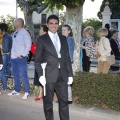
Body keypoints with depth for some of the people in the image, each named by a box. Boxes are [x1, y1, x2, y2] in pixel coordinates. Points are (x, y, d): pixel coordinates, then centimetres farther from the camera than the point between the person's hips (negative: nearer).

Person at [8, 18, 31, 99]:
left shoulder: (25, 33, -12)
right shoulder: (15, 33, 12)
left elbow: (28, 45, -15)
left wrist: (23, 55, -16)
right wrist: (12, 53, 10)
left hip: (21, 57, -8)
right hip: (13, 57, 8)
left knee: (23, 75, -5)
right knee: (15, 74, 16)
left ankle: (27, 92, 5)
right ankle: (16, 90, 28)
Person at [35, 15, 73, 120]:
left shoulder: (63, 38, 13)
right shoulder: (42, 39, 0)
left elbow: (67, 58, 13)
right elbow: (37, 60, -2)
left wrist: (70, 74, 8)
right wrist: (41, 75, -12)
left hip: (62, 76, 4)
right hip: (49, 76, -3)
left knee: (64, 102, 6)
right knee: (48, 103, 6)